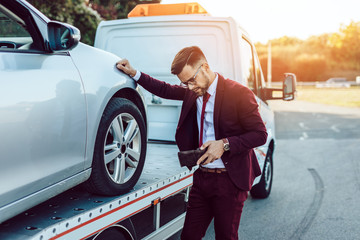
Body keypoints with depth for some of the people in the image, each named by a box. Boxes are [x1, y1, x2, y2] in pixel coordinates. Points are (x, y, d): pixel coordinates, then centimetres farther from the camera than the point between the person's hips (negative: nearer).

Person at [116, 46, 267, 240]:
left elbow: (260, 134, -11)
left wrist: (224, 144, -21)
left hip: (229, 180, -5)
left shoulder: (239, 93, -12)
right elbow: (165, 90, 22)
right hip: (201, 177, 5)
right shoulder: (191, 92, 5)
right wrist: (134, 74, 14)